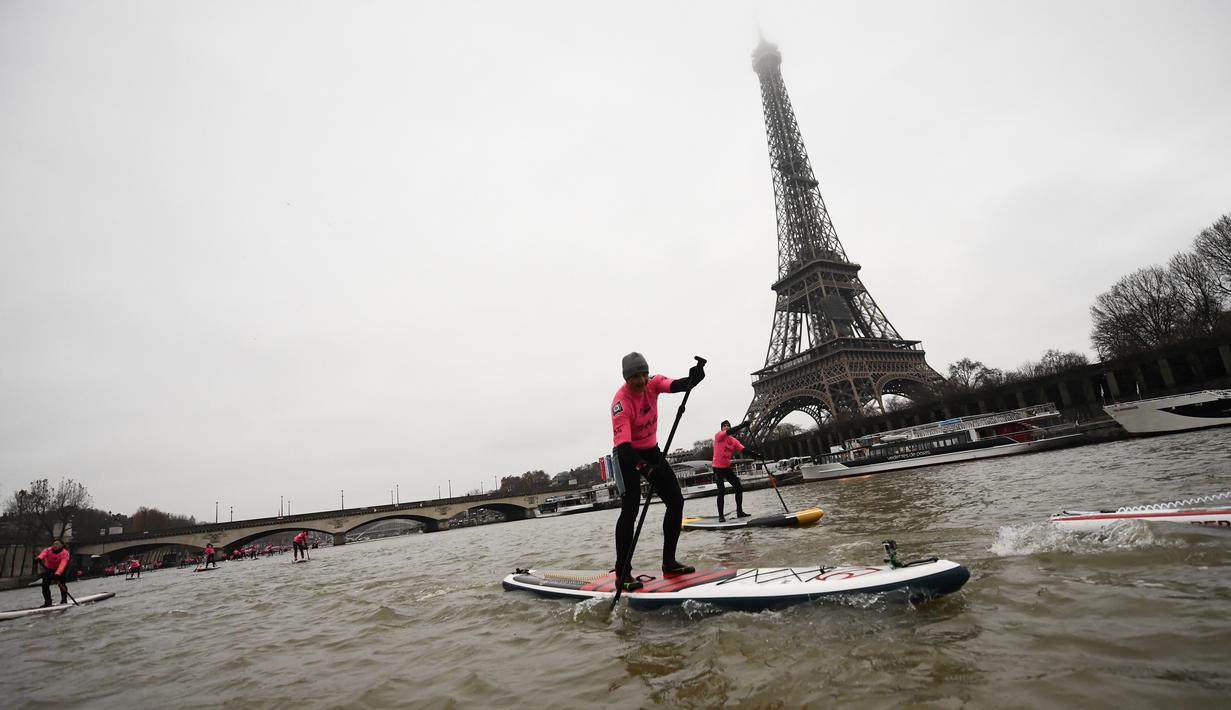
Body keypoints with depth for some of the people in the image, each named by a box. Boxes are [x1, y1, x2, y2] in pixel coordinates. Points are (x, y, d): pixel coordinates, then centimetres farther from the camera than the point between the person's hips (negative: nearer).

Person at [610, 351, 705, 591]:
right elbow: (623, 444, -38)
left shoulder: (653, 383, -11)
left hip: (651, 450, 7)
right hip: (628, 454, -6)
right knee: (630, 509, -15)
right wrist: (644, 467, -52)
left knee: (676, 500, 2)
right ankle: (622, 572, -5)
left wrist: (695, 377, -50)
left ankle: (669, 562, 13)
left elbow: (680, 385, -28)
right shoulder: (621, 402, -29)